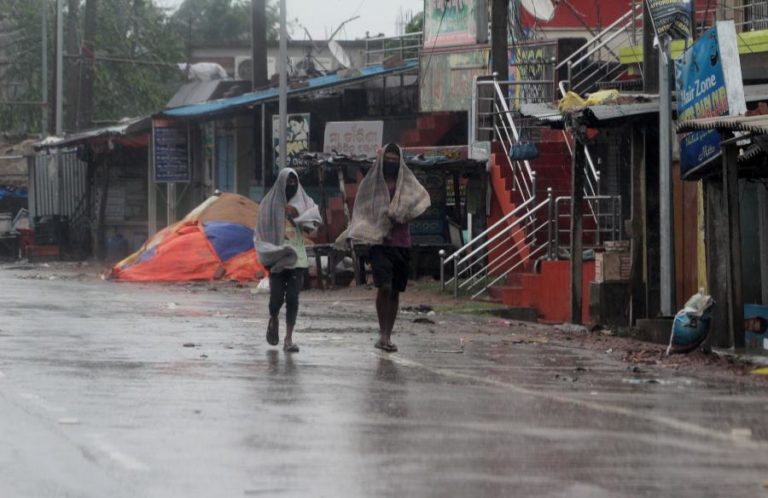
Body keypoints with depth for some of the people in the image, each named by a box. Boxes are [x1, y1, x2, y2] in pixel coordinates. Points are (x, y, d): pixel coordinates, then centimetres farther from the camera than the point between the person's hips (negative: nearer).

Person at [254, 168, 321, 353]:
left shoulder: (303, 201, 9)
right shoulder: (269, 203, 3)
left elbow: (314, 222, -3)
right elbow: (262, 231, 2)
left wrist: (297, 214, -16)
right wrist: (271, 251, -10)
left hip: (297, 257, 1)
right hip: (277, 257, -1)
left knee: (292, 298, -6)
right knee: (277, 297, -6)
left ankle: (288, 339, -3)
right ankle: (274, 320, 28)